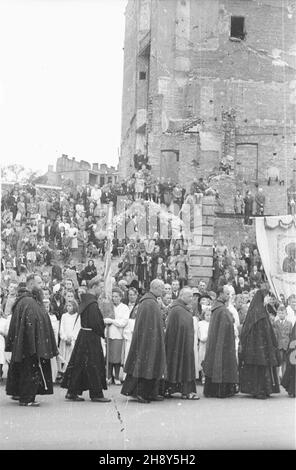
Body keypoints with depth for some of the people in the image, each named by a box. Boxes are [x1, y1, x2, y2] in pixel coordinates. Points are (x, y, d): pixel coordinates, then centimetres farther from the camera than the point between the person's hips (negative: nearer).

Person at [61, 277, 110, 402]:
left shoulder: (84, 301, 11)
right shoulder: (92, 304, -18)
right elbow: (95, 323, -21)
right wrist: (102, 333, -6)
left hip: (83, 334, 9)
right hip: (91, 337, -9)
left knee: (78, 365, 11)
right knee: (94, 366, -2)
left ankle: (72, 392, 15)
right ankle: (96, 394, 3)